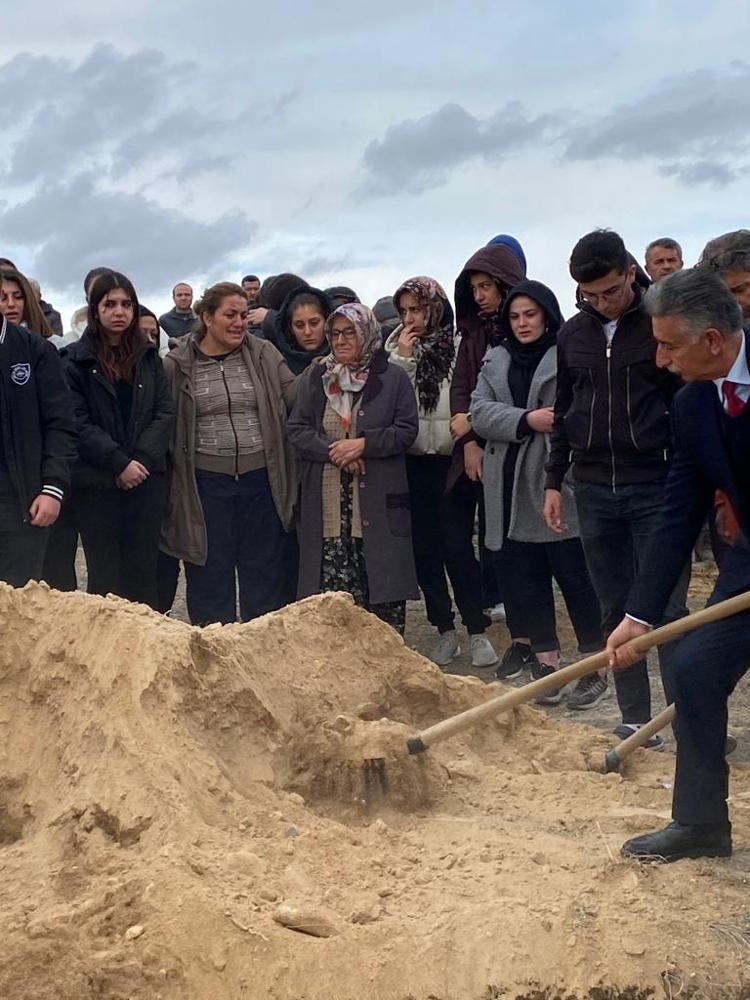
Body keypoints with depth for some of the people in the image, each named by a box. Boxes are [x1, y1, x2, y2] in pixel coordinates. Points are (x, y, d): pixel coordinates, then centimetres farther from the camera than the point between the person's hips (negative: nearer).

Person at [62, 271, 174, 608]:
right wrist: (119, 463, -16)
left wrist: (142, 459, -10)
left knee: (144, 573, 5)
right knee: (105, 576, 2)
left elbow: (165, 411, 4)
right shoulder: (76, 361, -1)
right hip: (96, 483, -3)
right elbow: (78, 422, -8)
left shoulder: (148, 356, 11)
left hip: (147, 478, 3)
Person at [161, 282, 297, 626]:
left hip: (261, 480, 2)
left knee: (266, 572, 9)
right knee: (210, 576, 7)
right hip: (206, 484, -1)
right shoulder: (177, 365, 0)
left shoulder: (264, 355, 5)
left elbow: (298, 401, 7)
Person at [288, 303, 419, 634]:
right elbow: (296, 429, 6)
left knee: (383, 582, -2)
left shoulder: (392, 378, 5)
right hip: (326, 499, 2)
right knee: (331, 585, 0)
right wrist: (333, 451, -11)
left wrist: (363, 444, -14)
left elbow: (407, 430, -1)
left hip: (377, 499, -2)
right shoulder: (315, 378, 13)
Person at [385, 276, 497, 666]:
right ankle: (445, 630, 20)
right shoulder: (396, 349, 6)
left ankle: (477, 631, 9)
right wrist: (402, 360, -10)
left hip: (450, 460, -4)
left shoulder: (458, 345, -6)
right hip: (412, 462, 4)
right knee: (424, 547, 9)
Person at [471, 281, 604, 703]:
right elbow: (480, 411, 3)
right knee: (524, 579, 8)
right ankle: (546, 661, 17)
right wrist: (526, 421, -12)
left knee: (575, 575, -2)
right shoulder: (495, 360, 16)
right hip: (511, 487, 6)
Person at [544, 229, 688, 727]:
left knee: (666, 609, -6)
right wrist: (554, 481, 13)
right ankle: (636, 721, 15)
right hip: (594, 490, 5)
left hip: (656, 486, -4)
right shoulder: (572, 335, 10)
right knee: (617, 610, 8)